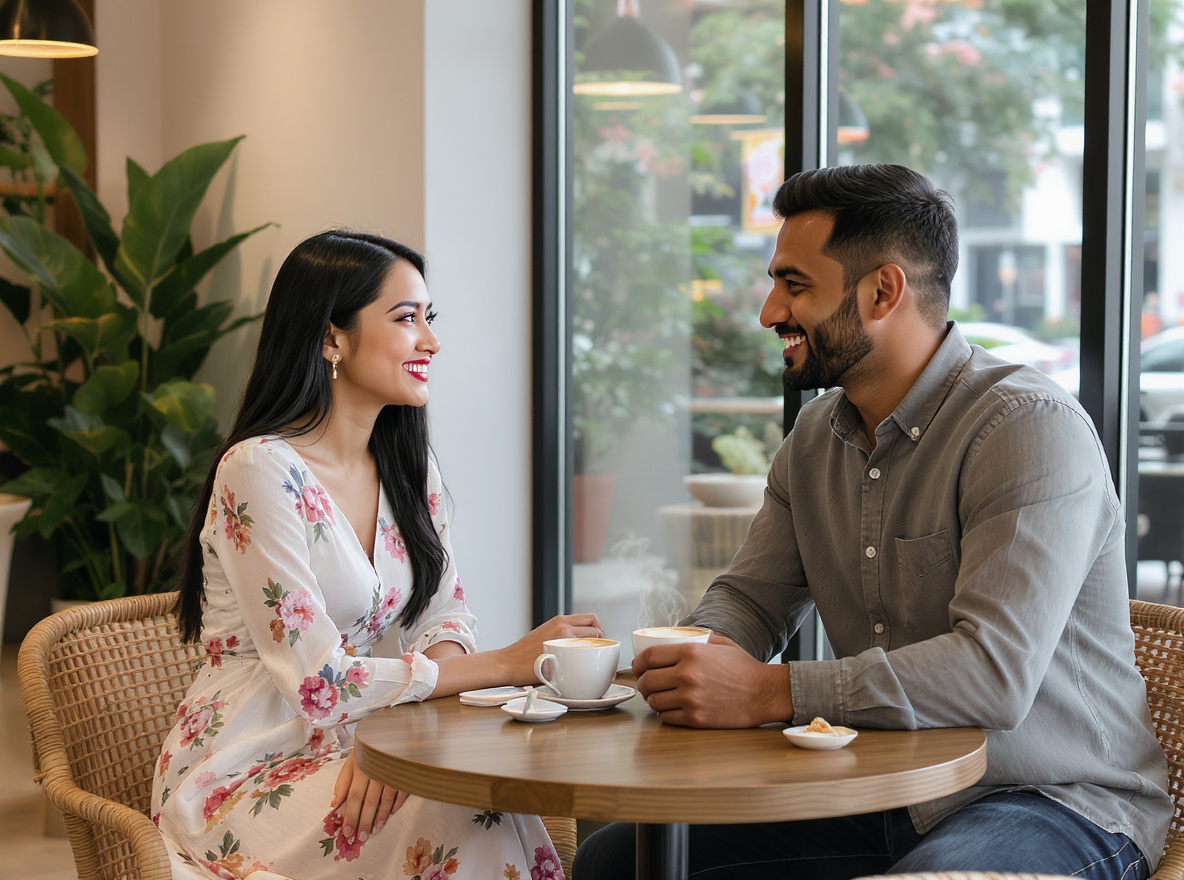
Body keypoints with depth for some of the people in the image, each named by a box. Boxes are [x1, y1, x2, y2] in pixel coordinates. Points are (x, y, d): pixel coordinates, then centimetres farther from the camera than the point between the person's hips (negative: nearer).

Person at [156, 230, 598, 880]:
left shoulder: (406, 463, 9)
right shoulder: (260, 470, -17)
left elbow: (444, 617, 6)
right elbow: (319, 683, -20)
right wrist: (509, 663, -17)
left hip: (347, 753, 6)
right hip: (242, 778, -6)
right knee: (472, 822, -27)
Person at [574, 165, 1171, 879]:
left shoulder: (1033, 428, -18)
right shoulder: (815, 437, 9)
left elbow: (995, 673, -28)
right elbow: (751, 598, 15)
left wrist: (768, 693, -31)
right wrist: (701, 657, -11)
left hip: (1057, 803, -6)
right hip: (883, 802, 7)